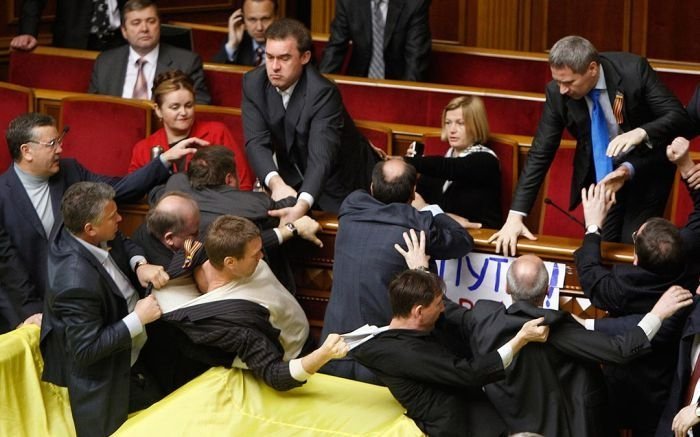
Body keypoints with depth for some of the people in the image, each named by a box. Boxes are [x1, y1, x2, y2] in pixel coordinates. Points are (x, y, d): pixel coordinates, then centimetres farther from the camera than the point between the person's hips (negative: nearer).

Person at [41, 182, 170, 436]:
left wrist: (140, 265, -13)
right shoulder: (77, 283, -38)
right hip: (105, 382, -9)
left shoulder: (76, 232, -12)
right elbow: (86, 350, -32)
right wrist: (138, 319, -27)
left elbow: (124, 245, 9)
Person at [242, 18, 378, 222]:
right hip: (293, 180, 4)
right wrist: (276, 182, -41)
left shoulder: (323, 93, -28)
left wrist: (302, 205, -57)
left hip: (338, 181, -4)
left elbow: (321, 157, -39)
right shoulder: (253, 83, -13)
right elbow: (257, 142, -19)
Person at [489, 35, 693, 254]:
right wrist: (515, 216, -17)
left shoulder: (633, 70, -24)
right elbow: (540, 153, -11)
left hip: (645, 168, -2)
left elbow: (679, 116, -21)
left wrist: (640, 133, -42)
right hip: (600, 172, 2)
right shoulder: (557, 92, -17)